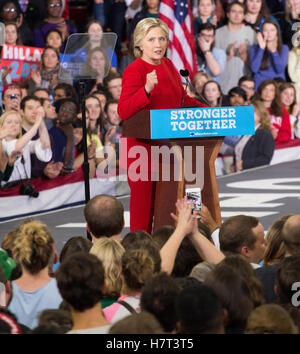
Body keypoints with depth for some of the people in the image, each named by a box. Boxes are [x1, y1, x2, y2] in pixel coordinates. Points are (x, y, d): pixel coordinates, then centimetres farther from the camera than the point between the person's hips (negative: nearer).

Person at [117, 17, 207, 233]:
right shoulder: (134, 71, -10)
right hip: (143, 146, -7)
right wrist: (147, 89, -33)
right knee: (143, 197, -6)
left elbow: (181, 99, 28)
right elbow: (123, 111, -21)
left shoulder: (168, 66, 13)